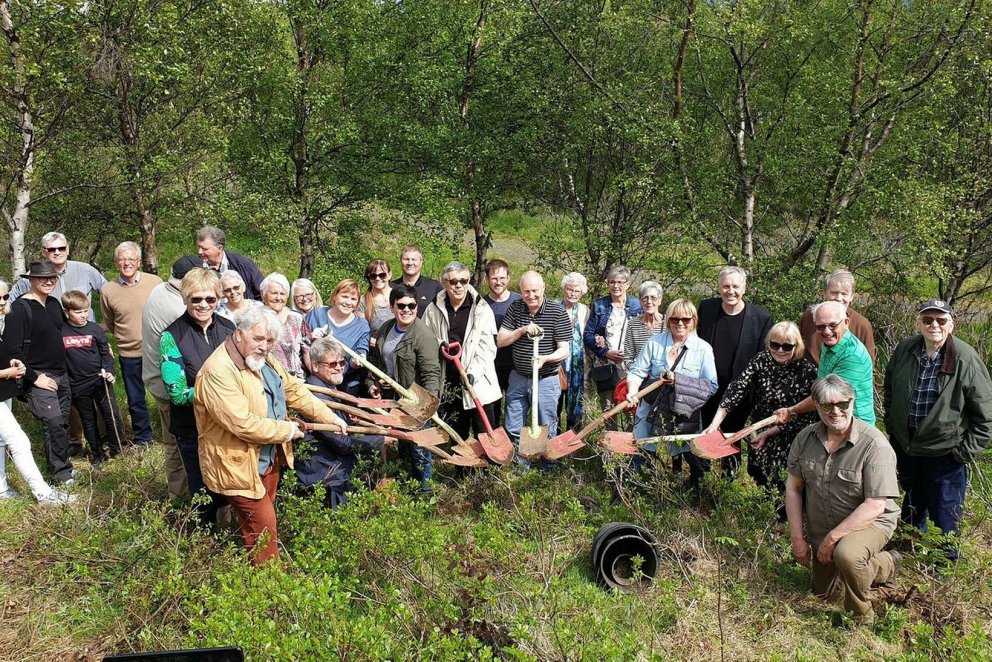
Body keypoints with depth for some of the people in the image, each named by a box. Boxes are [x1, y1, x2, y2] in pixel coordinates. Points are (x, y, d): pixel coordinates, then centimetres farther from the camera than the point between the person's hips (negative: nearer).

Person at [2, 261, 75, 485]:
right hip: (39, 377, -7)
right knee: (53, 423, -9)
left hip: (61, 374, 7)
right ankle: (61, 472, 3)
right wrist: (33, 377, -15)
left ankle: (62, 464, 23)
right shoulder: (19, 308, -12)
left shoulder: (54, 303, 9)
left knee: (62, 423, 10)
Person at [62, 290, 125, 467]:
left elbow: (106, 353, 2)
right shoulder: (60, 332, -4)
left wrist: (108, 371, -12)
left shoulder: (95, 329, -4)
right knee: (88, 422, 13)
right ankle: (97, 454, 26)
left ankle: (117, 450, 16)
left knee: (112, 417, 1)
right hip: (78, 386, 1)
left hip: (100, 380, 0)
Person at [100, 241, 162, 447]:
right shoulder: (108, 291, -1)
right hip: (129, 354, 1)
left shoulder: (155, 282, -5)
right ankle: (142, 438, 32)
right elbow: (108, 325, 11)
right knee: (135, 399, 14)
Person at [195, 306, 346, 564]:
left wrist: (329, 417, 11)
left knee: (263, 521, 22)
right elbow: (243, 423, -31)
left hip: (269, 460, 9)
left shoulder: (265, 360, 3)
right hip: (238, 466, -9)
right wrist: (287, 430, -19)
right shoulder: (218, 372, -27)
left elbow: (293, 390, 14)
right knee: (262, 527, 1)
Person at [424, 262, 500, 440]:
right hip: (448, 383, 3)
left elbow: (487, 346, -7)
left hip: (477, 381, -3)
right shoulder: (434, 309, 5)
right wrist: (438, 344, -7)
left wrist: (474, 372, -19)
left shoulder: (482, 310, -2)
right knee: (455, 437, 13)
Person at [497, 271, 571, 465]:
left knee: (547, 430, 8)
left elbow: (564, 350, -13)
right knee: (513, 429, 12)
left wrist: (545, 358, -33)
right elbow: (500, 341, -3)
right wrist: (522, 330, -19)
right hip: (518, 378, 4)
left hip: (546, 380, -3)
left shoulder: (558, 312, -13)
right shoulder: (515, 308, -2)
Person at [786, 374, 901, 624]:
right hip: (820, 529, 6)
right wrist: (797, 538, -5)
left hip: (869, 523, -6)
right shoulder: (806, 438, -8)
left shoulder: (875, 445, -24)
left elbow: (875, 506, -26)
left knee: (846, 554, -39)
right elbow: (793, 488, -2)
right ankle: (886, 564, 41)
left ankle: (861, 617, -8)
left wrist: (832, 538, -25)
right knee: (823, 592, 20)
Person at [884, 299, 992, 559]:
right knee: (912, 507, 25)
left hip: (946, 452, -4)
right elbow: (889, 392, 11)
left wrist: (968, 450, -11)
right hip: (906, 447, 5)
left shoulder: (966, 358, -18)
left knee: (945, 514, 9)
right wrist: (892, 428, 10)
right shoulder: (905, 350, -6)